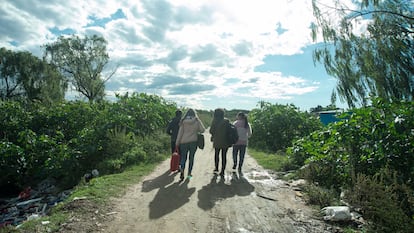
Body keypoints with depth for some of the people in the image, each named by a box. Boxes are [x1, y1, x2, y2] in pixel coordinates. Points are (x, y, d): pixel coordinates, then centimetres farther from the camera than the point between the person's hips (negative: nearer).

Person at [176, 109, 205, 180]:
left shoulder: (183, 121, -2)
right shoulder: (197, 121, -4)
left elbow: (180, 133, -1)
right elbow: (202, 130, -3)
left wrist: (177, 142, 4)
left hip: (184, 142, 0)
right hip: (193, 141, 0)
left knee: (183, 157, 8)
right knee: (191, 157, 12)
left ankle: (182, 170, -15)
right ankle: (189, 173, 18)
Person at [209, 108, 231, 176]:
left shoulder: (214, 121, -7)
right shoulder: (226, 121, -6)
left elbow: (211, 131, -4)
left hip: (217, 141, 0)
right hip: (225, 142, 0)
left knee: (216, 154, 20)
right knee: (224, 156, 7)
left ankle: (216, 168, 30)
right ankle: (222, 171, 7)